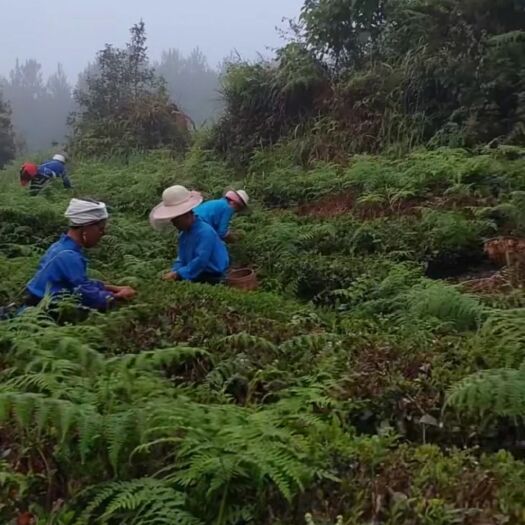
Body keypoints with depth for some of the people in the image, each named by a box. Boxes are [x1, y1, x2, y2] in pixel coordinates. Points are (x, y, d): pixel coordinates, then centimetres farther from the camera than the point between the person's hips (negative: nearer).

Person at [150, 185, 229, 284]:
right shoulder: (183, 235, 11)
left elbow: (201, 260, -27)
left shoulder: (205, 232, -19)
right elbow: (182, 259, 14)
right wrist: (174, 272, -7)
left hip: (212, 279, -9)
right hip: (196, 276, 9)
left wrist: (178, 274, -26)